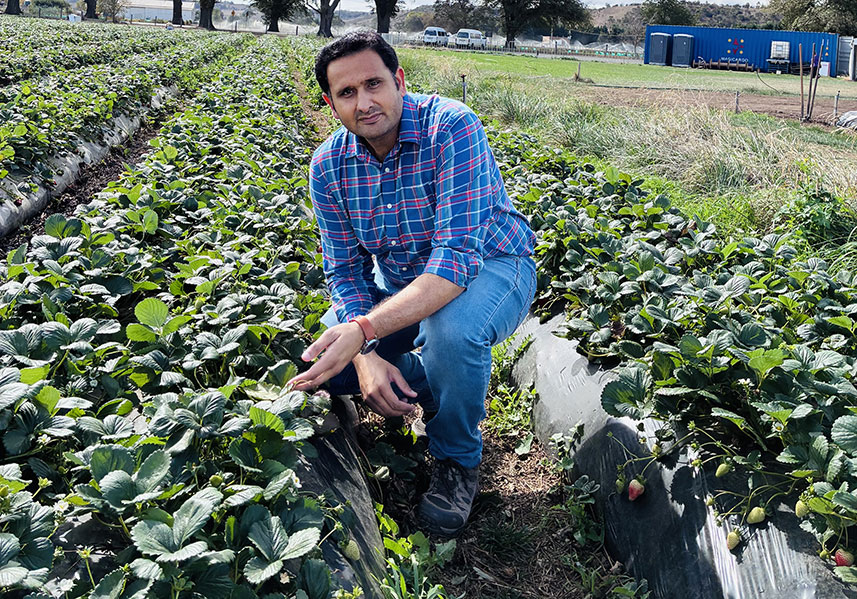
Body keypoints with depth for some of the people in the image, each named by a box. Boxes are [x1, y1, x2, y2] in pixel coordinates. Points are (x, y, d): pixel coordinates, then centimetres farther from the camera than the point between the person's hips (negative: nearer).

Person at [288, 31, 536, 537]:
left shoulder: (451, 127, -28)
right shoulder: (330, 164, -10)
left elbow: (457, 256, -37)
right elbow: (345, 269, -7)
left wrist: (363, 331, -48)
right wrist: (367, 358, -26)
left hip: (486, 266, -5)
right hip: (398, 281, 6)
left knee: (450, 329, -39)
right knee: (320, 362, -12)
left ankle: (458, 461, -8)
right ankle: (441, 382, 14)